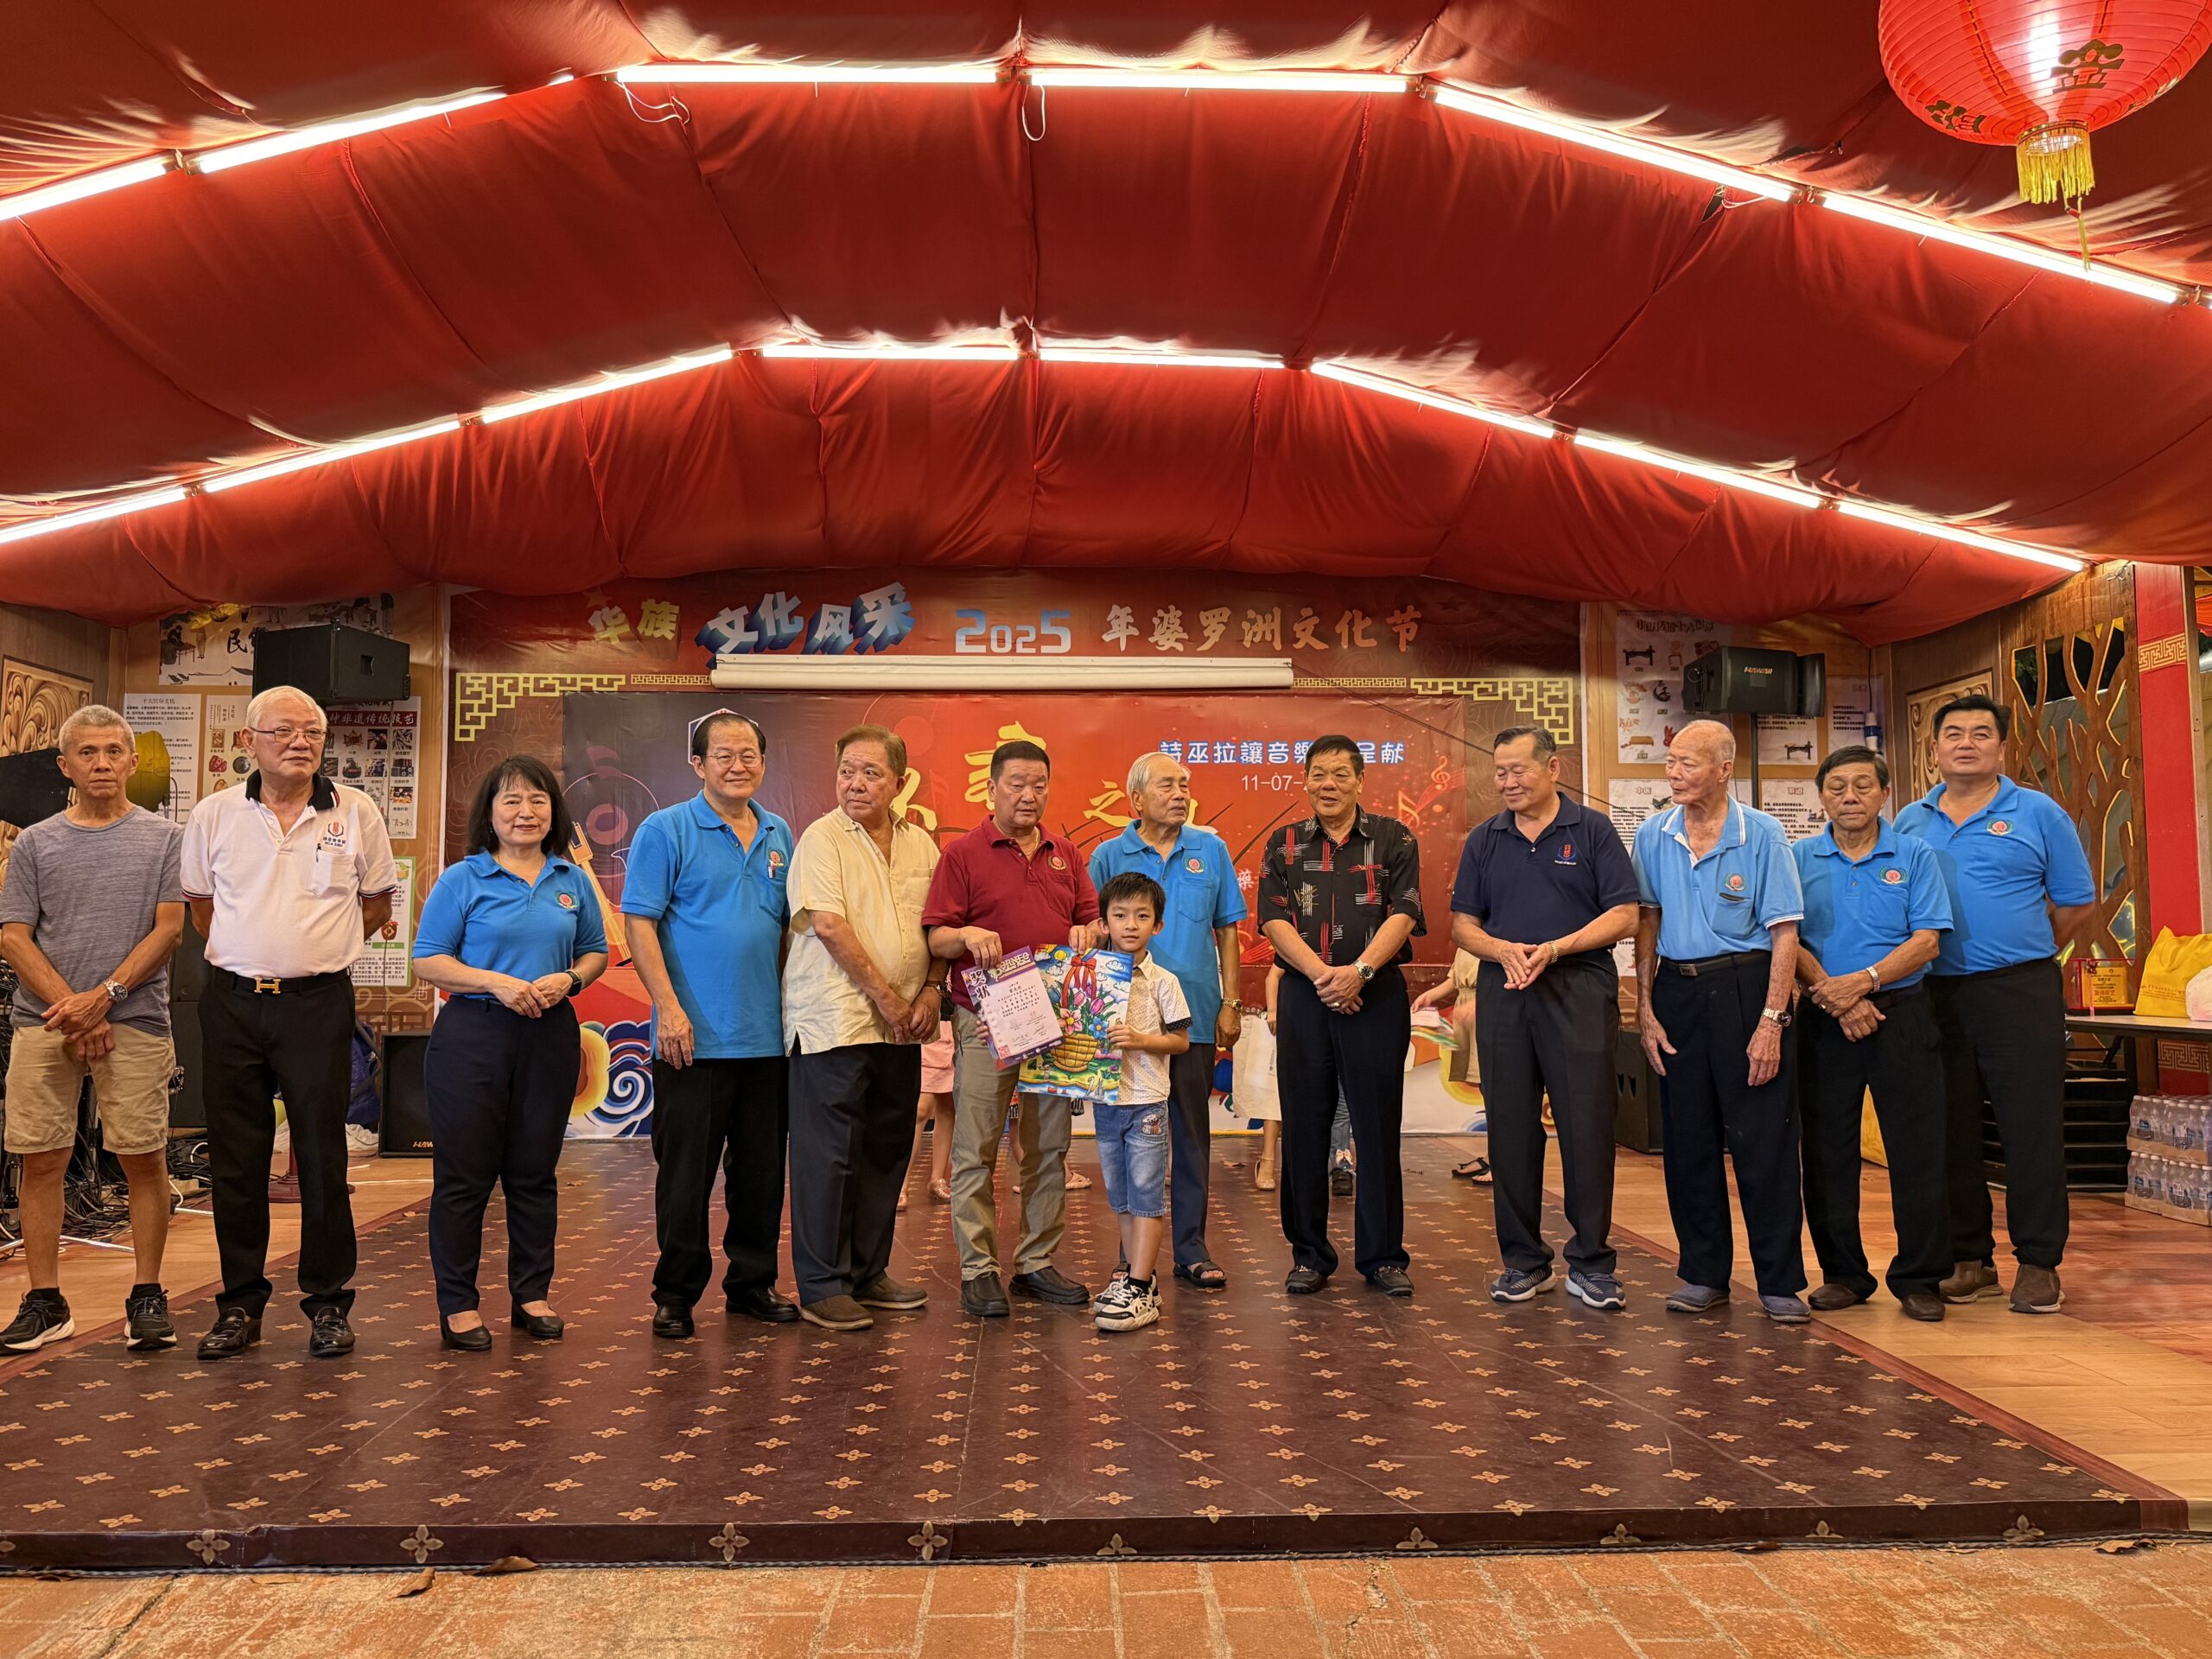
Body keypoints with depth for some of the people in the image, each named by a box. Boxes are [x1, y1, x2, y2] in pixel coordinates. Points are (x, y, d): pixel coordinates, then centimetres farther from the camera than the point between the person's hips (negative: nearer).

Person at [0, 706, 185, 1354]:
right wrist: (70, 1007, -8)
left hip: (135, 1021, -2)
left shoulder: (164, 839, 6)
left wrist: (104, 996, -11)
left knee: (144, 1158, 0)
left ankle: (147, 1298, 10)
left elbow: (169, 929, -1)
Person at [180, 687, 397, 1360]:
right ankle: (240, 1305, 20)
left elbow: (377, 903, 11)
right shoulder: (214, 814, 5)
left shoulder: (357, 813, 1)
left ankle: (327, 1304, 14)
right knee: (235, 1159, 7)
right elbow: (198, 902, 16)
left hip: (318, 1004, -2)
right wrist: (255, 953, 10)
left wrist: (319, 949, 8)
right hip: (232, 1001, 2)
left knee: (323, 1158, 2)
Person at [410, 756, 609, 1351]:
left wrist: (569, 979, -6)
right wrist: (497, 982, -16)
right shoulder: (462, 880, -1)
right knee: (464, 1173, 1)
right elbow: (428, 961, -4)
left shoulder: (573, 880, 10)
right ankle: (458, 1303, 12)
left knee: (535, 1170, 10)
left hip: (551, 1036, 3)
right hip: (473, 1035, -3)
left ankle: (531, 1294, 22)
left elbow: (596, 952, 16)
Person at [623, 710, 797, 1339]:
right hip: (695, 1038, -5)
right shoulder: (666, 831, -3)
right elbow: (639, 923, -8)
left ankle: (752, 1282, 25)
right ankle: (676, 1294, 15)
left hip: (767, 1035, 5)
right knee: (685, 1173, 2)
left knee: (762, 1170, 12)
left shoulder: (779, 836, 12)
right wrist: (669, 1007, -15)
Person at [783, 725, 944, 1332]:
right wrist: (886, 1000, -15)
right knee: (829, 1156, -1)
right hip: (834, 1022, -6)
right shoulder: (822, 838, -7)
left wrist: (931, 991, -2)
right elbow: (830, 925, -15)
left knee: (888, 1151, 13)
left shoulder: (920, 843, 11)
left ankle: (868, 1272, 26)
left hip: (902, 1027, 6)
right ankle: (821, 1287, 8)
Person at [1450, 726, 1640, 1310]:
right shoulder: (1483, 840, 12)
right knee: (1511, 1129, 5)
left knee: (1586, 1126, -3)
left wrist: (1555, 949, -14)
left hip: (1580, 990, -3)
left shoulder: (1593, 830, 3)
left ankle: (1590, 1262, 9)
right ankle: (1524, 1261, 16)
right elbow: (1463, 924, 12)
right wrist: (1504, 950, -9)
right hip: (1503, 993, 3)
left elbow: (1623, 915, -2)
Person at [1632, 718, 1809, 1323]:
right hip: (1676, 990, 4)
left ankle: (1781, 1281, 9)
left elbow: (1784, 933, -6)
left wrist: (1771, 1020, -12)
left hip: (1744, 986, -3)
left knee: (1763, 1137, -2)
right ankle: (1704, 1273, 20)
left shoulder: (1761, 834, -5)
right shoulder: (1653, 835, 5)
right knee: (1687, 1136, 8)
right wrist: (1645, 1007, 4)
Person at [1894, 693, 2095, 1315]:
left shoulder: (2038, 813, 2)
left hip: (2020, 991, -3)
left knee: (2032, 1129, -2)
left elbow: (2077, 901, 6)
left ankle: (2038, 1263, 9)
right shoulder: (1910, 822, 10)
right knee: (1951, 1130, 8)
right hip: (1935, 994, 3)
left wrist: (2014, 948, 5)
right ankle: (1968, 1259, 19)